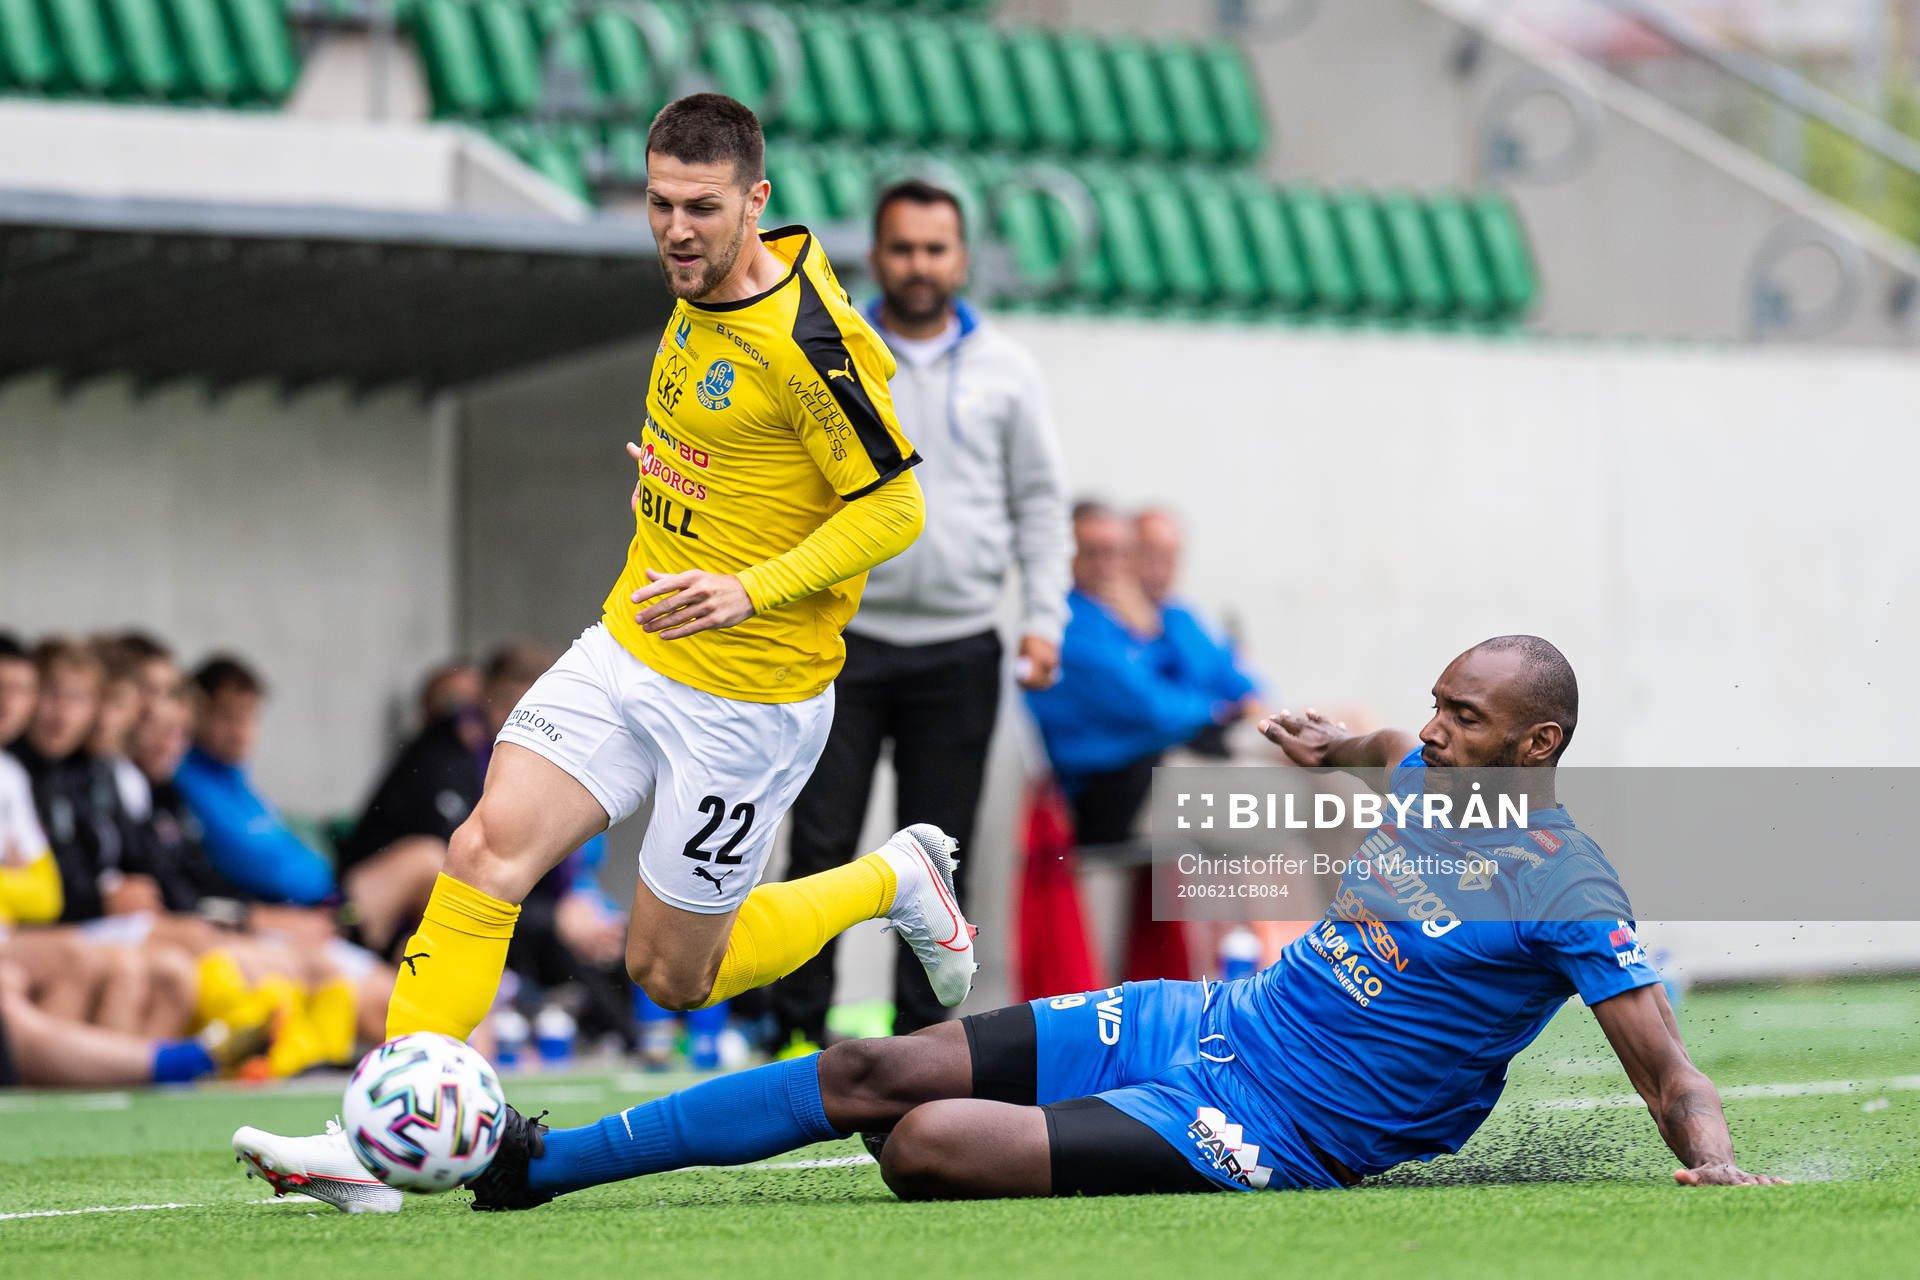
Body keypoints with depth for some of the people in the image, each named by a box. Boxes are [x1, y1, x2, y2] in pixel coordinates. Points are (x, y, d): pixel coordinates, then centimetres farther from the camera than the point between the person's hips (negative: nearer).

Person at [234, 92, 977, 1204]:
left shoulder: (808, 340, -21)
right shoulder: (700, 290, 3)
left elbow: (896, 509, -17)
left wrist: (749, 591, -24)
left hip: (746, 698, -7)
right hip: (626, 649, 7)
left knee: (672, 975, 4)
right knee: (488, 850, -10)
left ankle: (894, 882, 25)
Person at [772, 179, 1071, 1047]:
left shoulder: (1005, 370, 8)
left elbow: (1040, 500, 10)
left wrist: (1044, 618, 0)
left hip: (960, 649, 1)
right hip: (845, 636, -1)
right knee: (821, 844, -5)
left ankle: (920, 1035, 9)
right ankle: (800, 1027, 2)